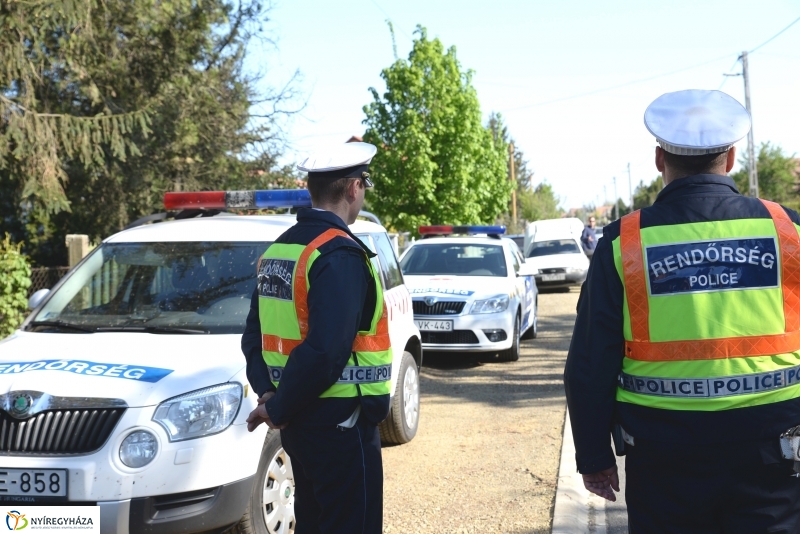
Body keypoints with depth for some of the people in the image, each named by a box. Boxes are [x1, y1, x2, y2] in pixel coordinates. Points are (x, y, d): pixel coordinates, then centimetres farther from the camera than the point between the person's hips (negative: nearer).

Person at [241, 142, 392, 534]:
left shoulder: (278, 250, 9)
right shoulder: (341, 255, -19)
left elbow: (254, 335, 11)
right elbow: (326, 351, -27)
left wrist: (268, 392, 0)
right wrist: (279, 408, -15)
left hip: (299, 423, 9)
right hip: (340, 425, -9)